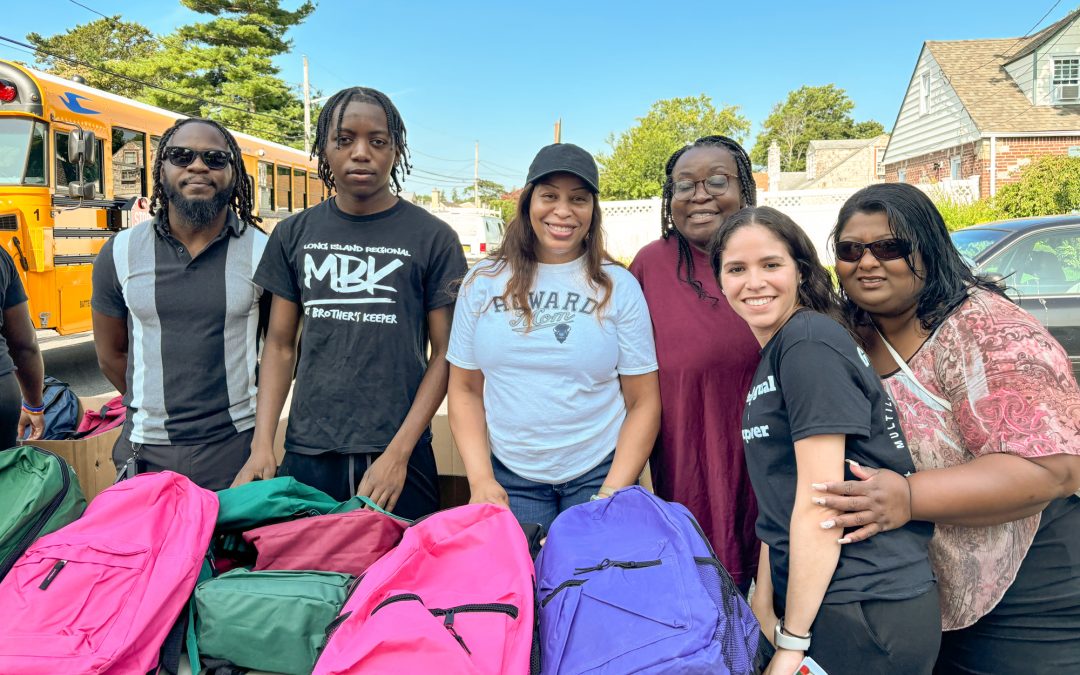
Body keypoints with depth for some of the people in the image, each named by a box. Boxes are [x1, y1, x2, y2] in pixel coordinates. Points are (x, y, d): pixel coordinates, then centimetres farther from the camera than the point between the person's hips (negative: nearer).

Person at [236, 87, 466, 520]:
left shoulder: (433, 238, -3)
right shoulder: (294, 235, 6)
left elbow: (444, 354, -4)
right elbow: (280, 345, 8)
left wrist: (398, 453, -11)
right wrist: (262, 446, -1)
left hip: (398, 456, -2)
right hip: (306, 453, 3)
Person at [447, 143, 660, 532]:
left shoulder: (618, 286, -3)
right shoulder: (483, 282, 1)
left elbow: (643, 401, -2)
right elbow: (465, 389, 4)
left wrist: (612, 494, -10)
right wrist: (480, 480, -6)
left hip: (597, 474, -1)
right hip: (508, 478, 1)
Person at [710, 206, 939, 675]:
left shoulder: (809, 341, -17)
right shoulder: (773, 355, 12)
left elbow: (821, 501, -20)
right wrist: (764, 602, 9)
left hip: (868, 611, -9)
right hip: (821, 599, 9)